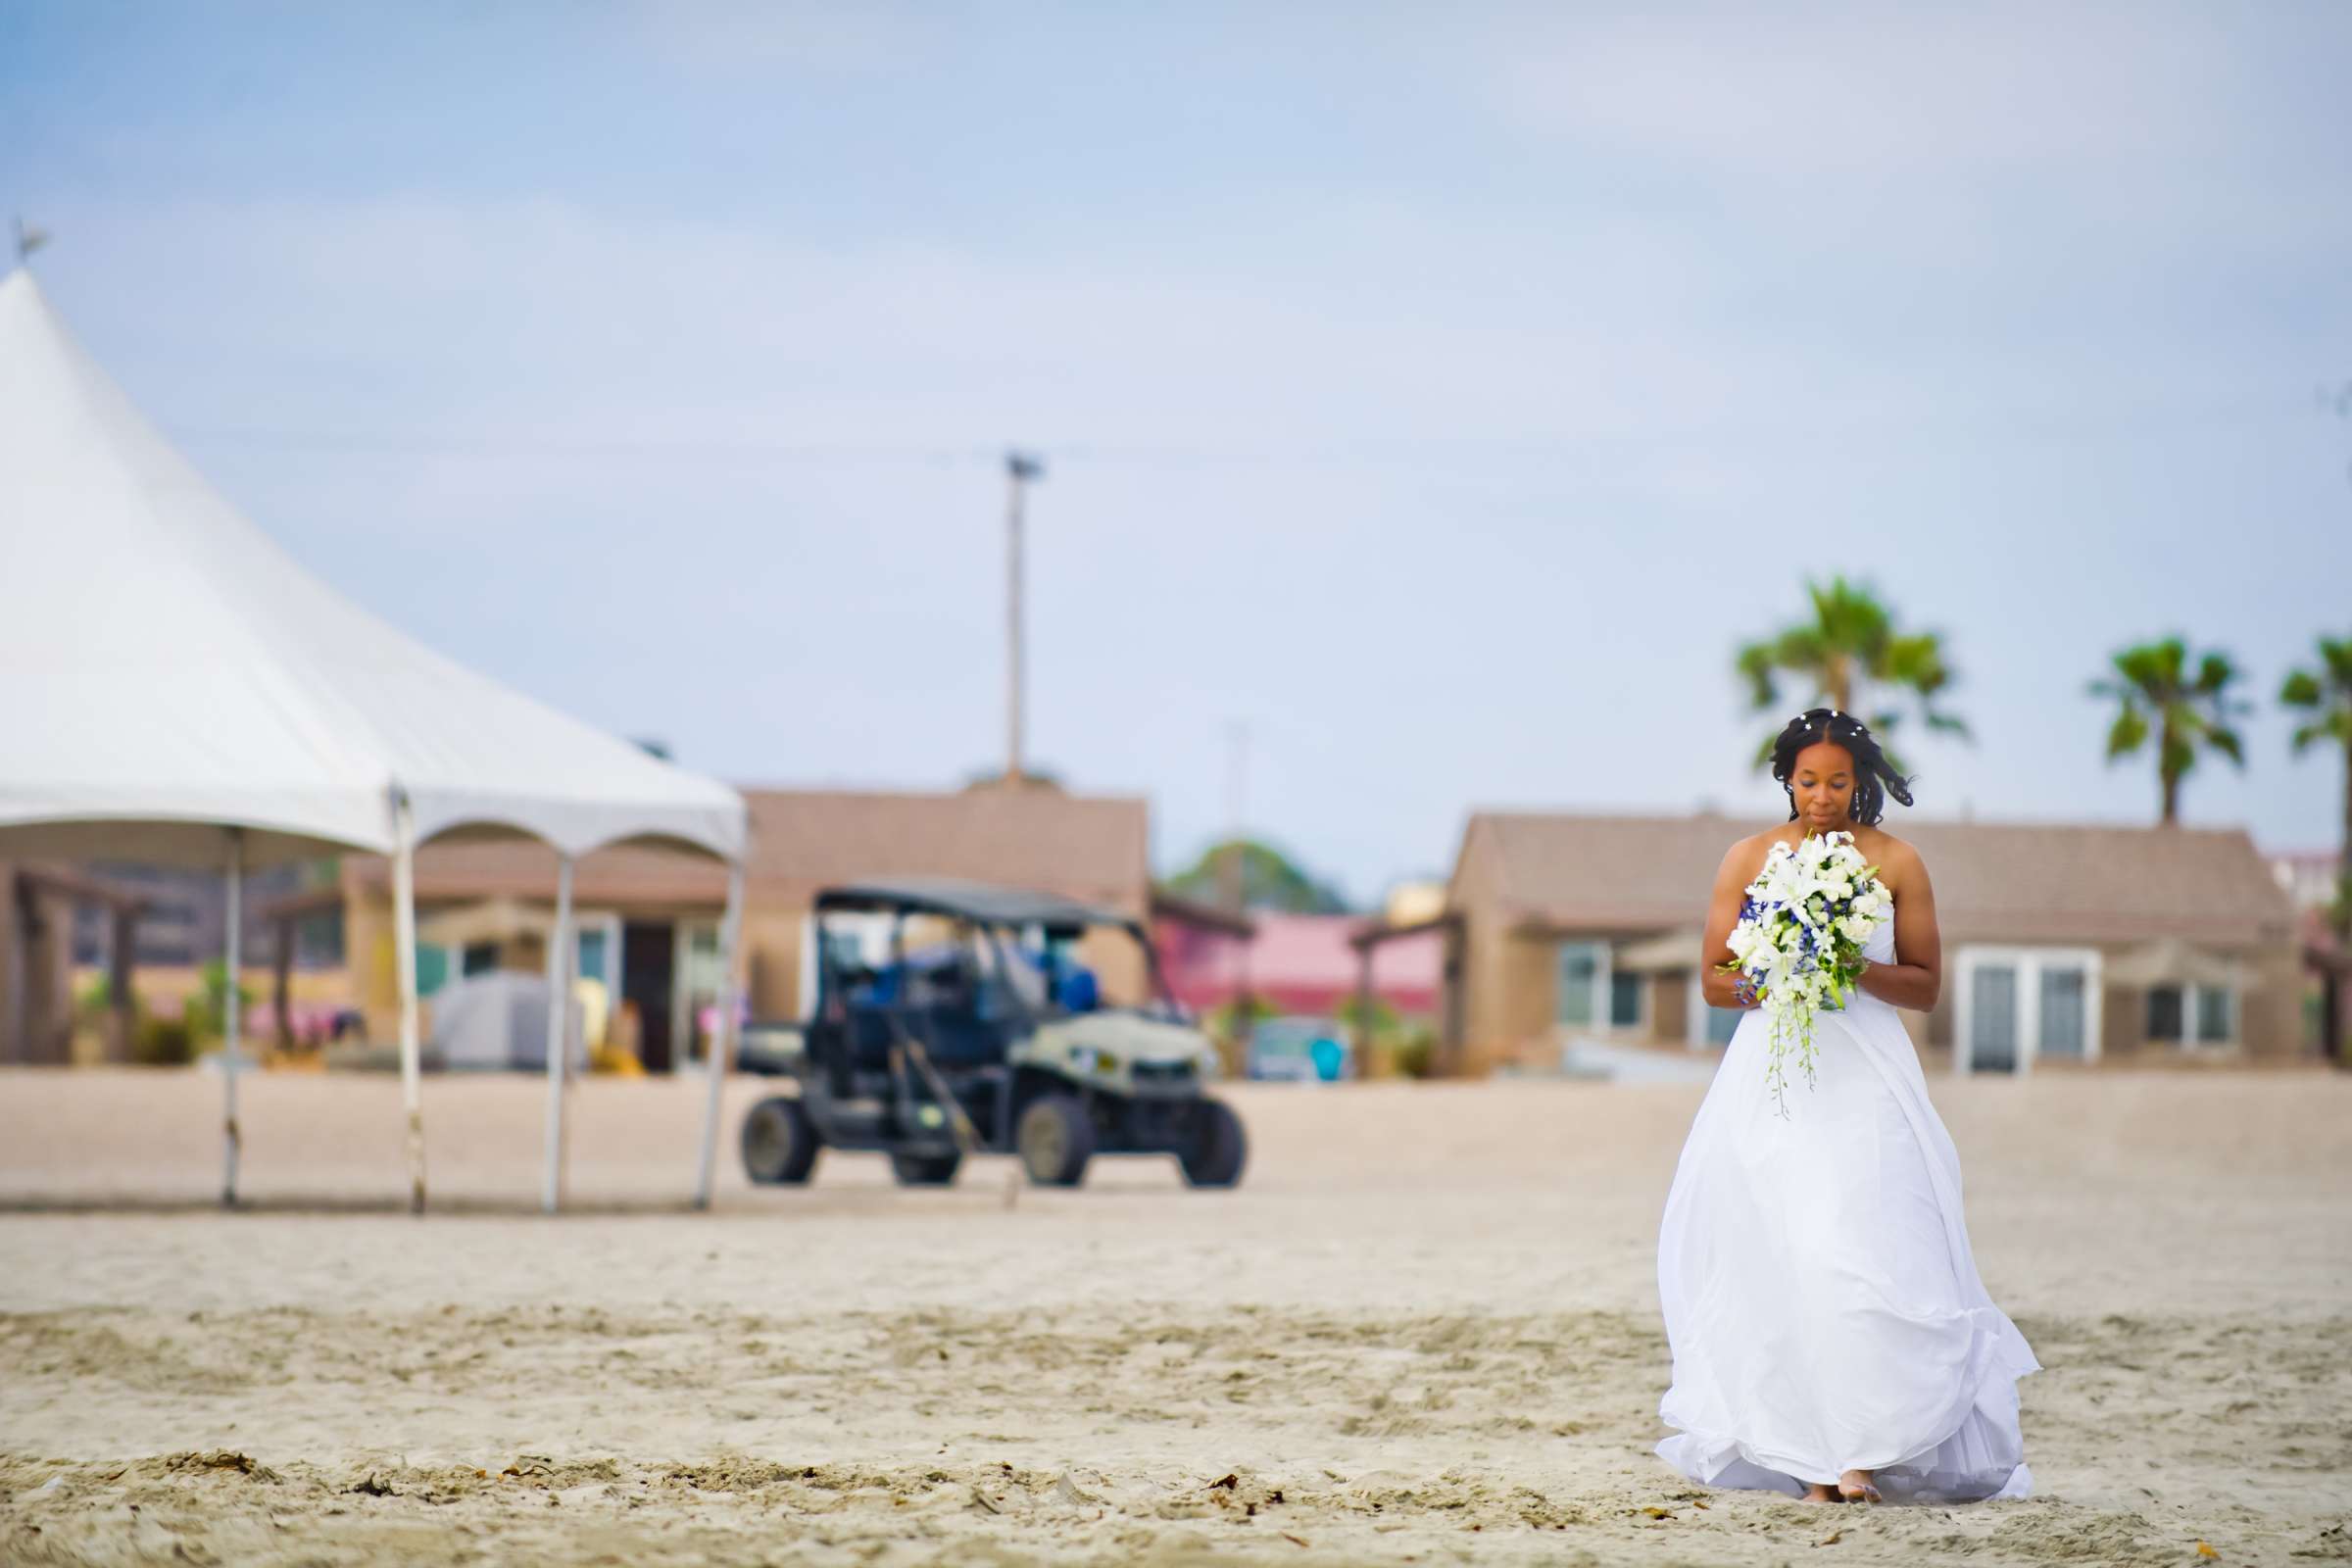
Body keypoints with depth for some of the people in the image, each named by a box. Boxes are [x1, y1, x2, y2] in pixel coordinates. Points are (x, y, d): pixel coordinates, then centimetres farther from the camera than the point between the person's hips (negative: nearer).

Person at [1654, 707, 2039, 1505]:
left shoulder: (1895, 862, 5)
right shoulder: (1749, 858, 8)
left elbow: (1926, 986, 6)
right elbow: (1715, 978, 9)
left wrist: (1859, 970, -12)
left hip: (1865, 1079, -1)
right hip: (1772, 1076, 1)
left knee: (1859, 1253, -14)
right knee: (1774, 1256, -5)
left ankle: (1861, 1451, -11)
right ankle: (1810, 1457, 0)